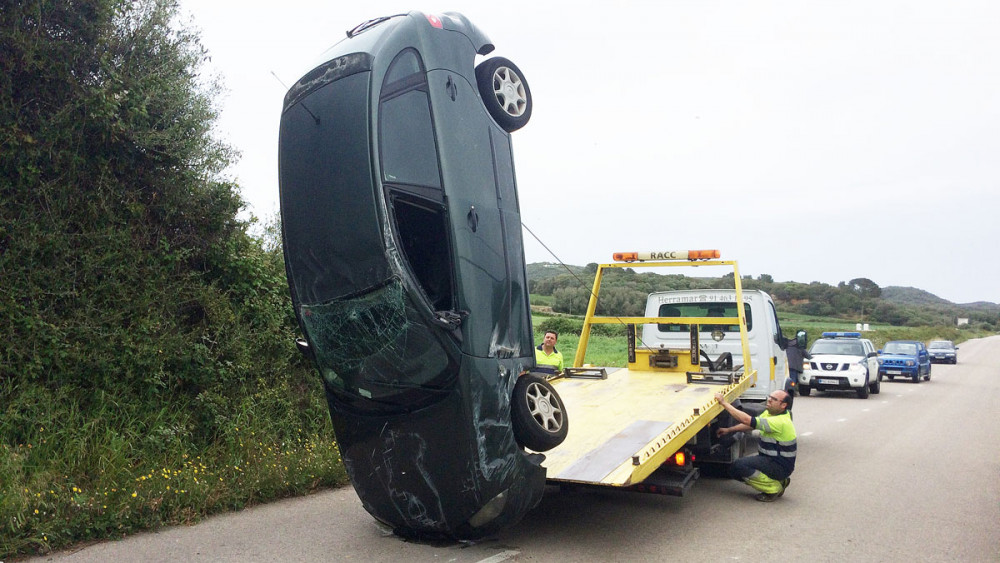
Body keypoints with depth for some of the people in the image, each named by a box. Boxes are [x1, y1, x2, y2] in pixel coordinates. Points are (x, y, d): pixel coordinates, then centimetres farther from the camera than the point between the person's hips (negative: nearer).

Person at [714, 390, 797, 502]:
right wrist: (729, 430, 0)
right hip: (770, 459, 10)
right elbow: (750, 425, 12)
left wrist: (724, 403, -30)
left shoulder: (780, 421, -27)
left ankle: (774, 488, -7)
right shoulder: (770, 413, 3)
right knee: (734, 471, 6)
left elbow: (747, 420, -33)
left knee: (739, 465, -24)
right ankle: (779, 480, 12)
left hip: (780, 467, -10)